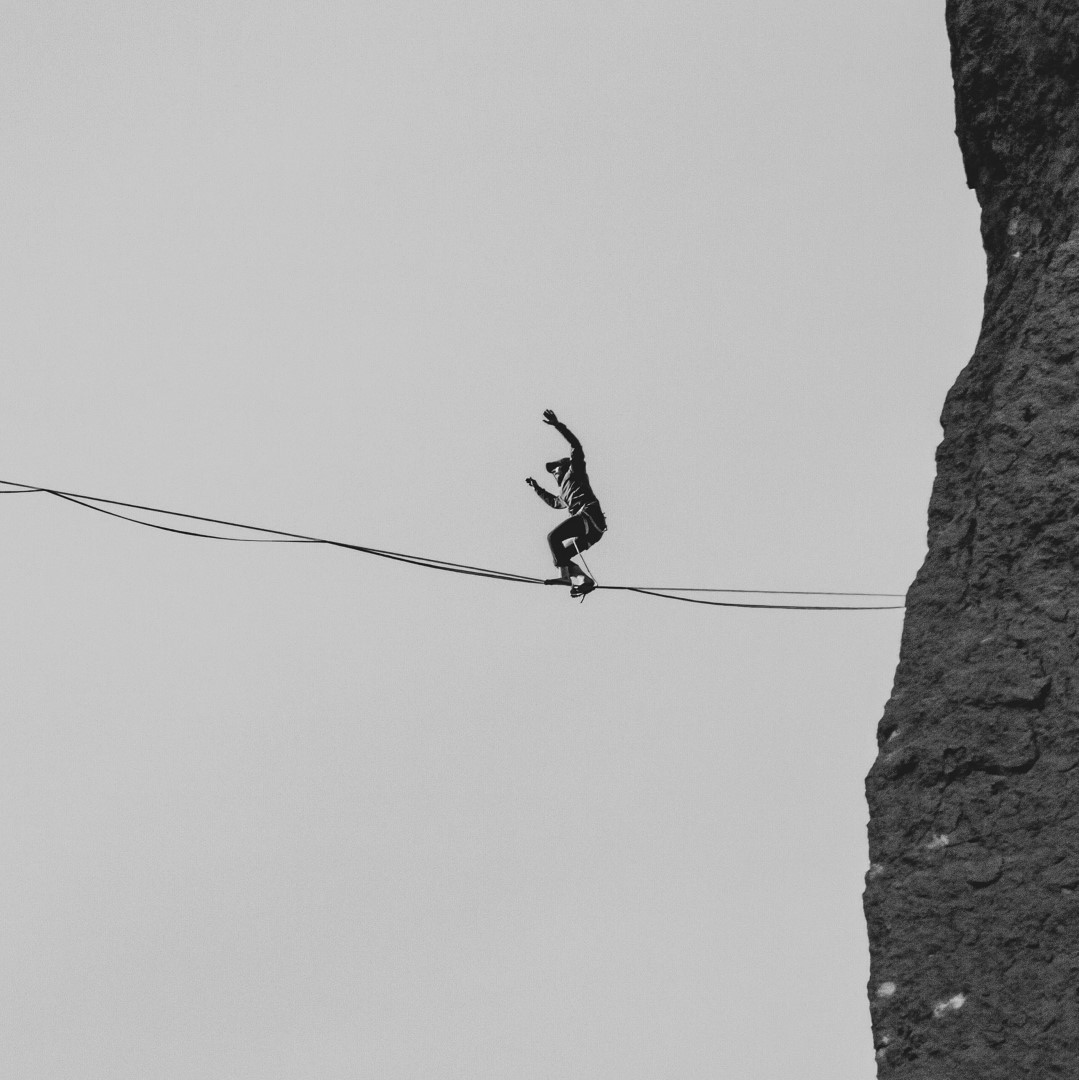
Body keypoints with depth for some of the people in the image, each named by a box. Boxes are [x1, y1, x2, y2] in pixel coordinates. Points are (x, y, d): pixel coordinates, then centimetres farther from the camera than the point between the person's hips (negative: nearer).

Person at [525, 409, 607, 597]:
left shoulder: (574, 472, 15)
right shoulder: (564, 495, 36)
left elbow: (576, 446, 2)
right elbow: (553, 502, 56)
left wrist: (557, 425, -4)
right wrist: (536, 488, 57)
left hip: (588, 514, -9)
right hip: (592, 531, 9)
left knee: (553, 536, -20)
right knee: (560, 555, 7)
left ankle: (564, 575, -32)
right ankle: (587, 580, -5)